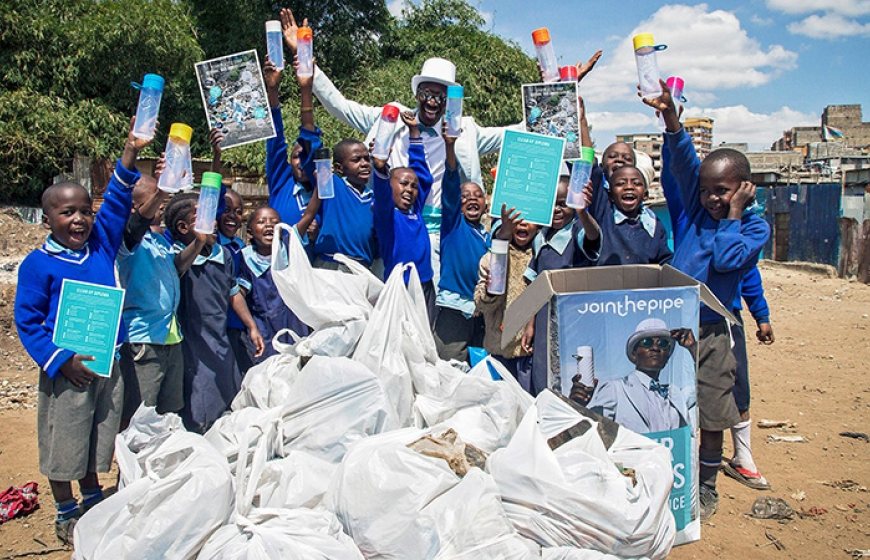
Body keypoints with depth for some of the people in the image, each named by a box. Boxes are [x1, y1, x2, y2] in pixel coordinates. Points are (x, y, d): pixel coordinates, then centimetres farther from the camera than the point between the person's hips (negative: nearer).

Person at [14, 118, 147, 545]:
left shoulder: (101, 244, 1)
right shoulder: (38, 264, -10)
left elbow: (117, 200, -3)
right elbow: (27, 322, -8)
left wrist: (130, 153, -16)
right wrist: (60, 361, -18)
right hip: (67, 369, -4)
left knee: (98, 441, 18)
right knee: (63, 448, 10)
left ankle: (93, 501, 38)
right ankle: (66, 513, 30)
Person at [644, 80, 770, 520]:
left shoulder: (756, 227, -3)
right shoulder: (698, 207, 4)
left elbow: (726, 260, -21)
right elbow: (684, 162, -11)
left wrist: (734, 214, -12)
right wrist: (670, 116, -25)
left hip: (711, 331, -2)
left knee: (711, 416, 6)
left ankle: (706, 489, 25)